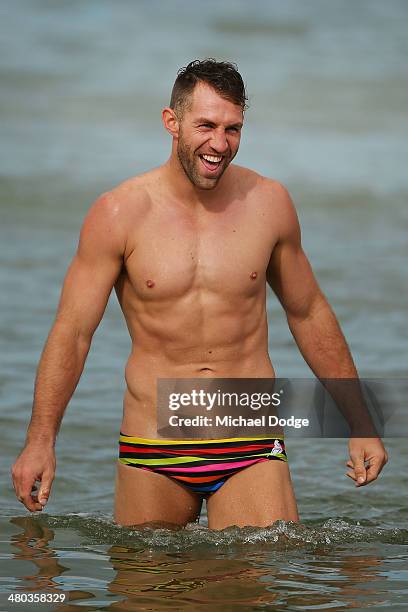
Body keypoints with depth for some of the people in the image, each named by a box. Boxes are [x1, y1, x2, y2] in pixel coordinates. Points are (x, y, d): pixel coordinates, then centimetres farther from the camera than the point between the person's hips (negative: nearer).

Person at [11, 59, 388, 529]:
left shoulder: (268, 203, 3)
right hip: (152, 454, -1)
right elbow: (72, 331, -3)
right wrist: (40, 440, -10)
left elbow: (309, 313, 15)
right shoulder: (119, 213, -5)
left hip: (251, 452, 1)